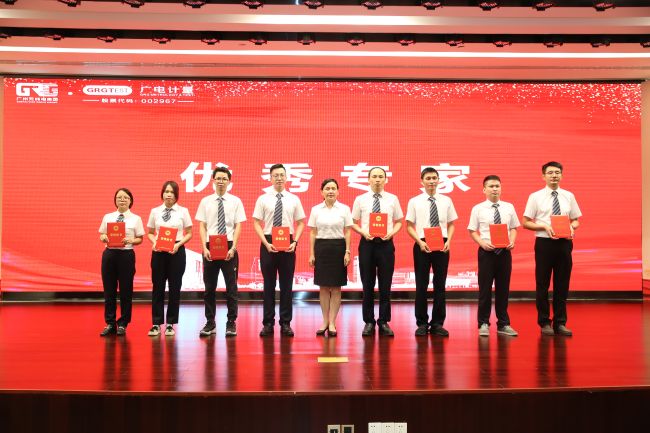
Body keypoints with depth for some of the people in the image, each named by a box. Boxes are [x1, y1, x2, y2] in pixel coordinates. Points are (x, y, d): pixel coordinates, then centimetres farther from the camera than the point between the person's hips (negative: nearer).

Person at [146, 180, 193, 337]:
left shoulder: (183, 211, 1)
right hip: (158, 251, 1)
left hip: (176, 251, -1)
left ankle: (170, 324, 14)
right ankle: (156, 324, 12)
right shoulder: (155, 211, 6)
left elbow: (189, 233, 3)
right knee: (158, 287, 4)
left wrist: (178, 244, -13)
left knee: (175, 288, 4)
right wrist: (154, 242, -8)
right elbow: (150, 233, 12)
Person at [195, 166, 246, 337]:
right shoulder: (205, 201, 6)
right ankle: (210, 323, 18)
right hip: (210, 247, 1)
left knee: (231, 287, 3)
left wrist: (233, 248, -11)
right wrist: (205, 248, -7)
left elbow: (238, 226, -1)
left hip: (229, 247, -1)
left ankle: (231, 323, 13)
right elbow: (202, 226, 4)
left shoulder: (235, 201, 2)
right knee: (209, 287, 8)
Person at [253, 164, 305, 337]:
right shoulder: (263, 199, 1)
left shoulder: (294, 199, 5)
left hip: (288, 244, 1)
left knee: (287, 284, 6)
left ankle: (286, 323, 14)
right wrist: (266, 243, -12)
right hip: (268, 243, -1)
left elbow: (301, 223, 8)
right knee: (269, 284, 5)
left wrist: (295, 242, -7)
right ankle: (268, 323, 13)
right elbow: (257, 224, 0)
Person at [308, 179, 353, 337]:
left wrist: (347, 252, -6)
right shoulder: (316, 209, 5)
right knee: (323, 286, 6)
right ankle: (325, 321, 16)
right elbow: (313, 233, 6)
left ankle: (332, 323, 10)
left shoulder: (344, 209, 1)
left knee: (336, 287, 2)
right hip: (321, 248, 1)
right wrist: (312, 254, 2)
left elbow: (347, 232, 1)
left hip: (338, 247, -1)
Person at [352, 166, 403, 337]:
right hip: (367, 243, 0)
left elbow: (399, 222, 9)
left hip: (386, 243, 0)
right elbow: (353, 223, 6)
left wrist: (391, 233, -9)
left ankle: (384, 322, 16)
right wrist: (363, 232, -12)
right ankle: (369, 322, 17)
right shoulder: (360, 199, 3)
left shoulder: (392, 199, 4)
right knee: (368, 285, 6)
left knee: (385, 285, 4)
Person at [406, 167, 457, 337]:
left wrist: (448, 241, -6)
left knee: (440, 285, 6)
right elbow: (409, 226, 1)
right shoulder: (414, 201, 1)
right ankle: (422, 324, 14)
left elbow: (451, 224, 10)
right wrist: (420, 242, -12)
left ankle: (437, 324, 16)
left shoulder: (446, 200, 6)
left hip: (442, 245, 2)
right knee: (421, 285, 4)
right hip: (422, 245, -2)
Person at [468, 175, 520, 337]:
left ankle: (503, 324, 21)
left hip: (504, 251, 3)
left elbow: (513, 228, 11)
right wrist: (483, 243, -14)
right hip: (486, 251, -2)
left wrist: (512, 241, -7)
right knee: (485, 288, 2)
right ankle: (483, 324, 14)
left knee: (503, 288, 10)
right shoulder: (478, 209, -1)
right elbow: (472, 231, 1)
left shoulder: (509, 207, 6)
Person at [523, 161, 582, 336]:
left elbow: (576, 221, 13)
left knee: (562, 285, 8)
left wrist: (572, 226, -9)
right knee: (542, 285, 4)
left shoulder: (569, 196, 8)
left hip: (564, 243, 3)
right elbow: (526, 223, -1)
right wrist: (544, 226, -16)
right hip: (544, 243, -2)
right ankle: (544, 323, 17)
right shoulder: (535, 197, 0)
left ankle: (560, 323, 19)